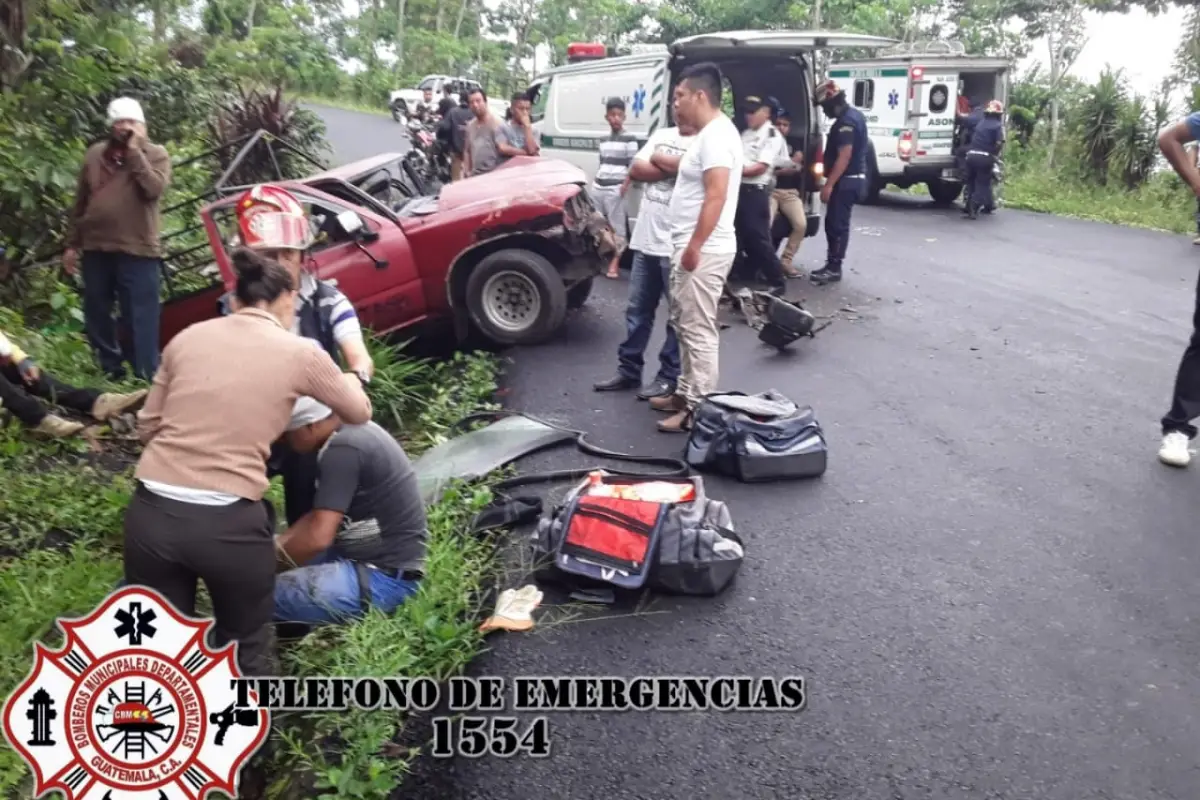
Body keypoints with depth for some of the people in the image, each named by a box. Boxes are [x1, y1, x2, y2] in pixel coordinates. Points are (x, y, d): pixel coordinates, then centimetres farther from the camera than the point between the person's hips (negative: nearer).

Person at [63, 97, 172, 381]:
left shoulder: (156, 154, 2)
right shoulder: (95, 154, 13)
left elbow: (154, 189, -18)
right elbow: (80, 202, 15)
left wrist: (135, 151, -14)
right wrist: (72, 243, 14)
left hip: (138, 250, -5)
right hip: (95, 248, 5)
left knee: (141, 318, -4)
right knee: (96, 315, 11)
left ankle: (146, 377, 2)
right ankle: (111, 370, 25)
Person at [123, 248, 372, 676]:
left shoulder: (187, 337, 9)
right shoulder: (300, 353, 1)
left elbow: (148, 426, 15)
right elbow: (360, 413, 16)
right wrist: (349, 379, 37)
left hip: (150, 511, 4)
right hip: (228, 522, -3)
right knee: (245, 649, 21)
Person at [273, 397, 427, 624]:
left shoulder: (342, 450, -22)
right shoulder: (354, 429, 7)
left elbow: (318, 537, -26)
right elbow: (321, 515, 16)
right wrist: (274, 545, 7)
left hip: (384, 576, -10)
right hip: (377, 557, 10)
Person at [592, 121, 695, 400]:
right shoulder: (661, 135, 15)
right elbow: (636, 170, 5)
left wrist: (658, 159, -9)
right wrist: (673, 167, -7)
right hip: (645, 239, 7)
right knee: (637, 310, 13)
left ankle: (669, 377, 13)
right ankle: (628, 370, 24)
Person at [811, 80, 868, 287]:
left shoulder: (845, 122, -18)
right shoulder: (854, 115, 15)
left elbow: (844, 156, -24)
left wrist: (829, 184, -24)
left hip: (846, 180, -10)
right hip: (853, 178, 10)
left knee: (837, 224, -6)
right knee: (834, 223, 13)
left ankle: (834, 268, -2)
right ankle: (832, 264, 17)